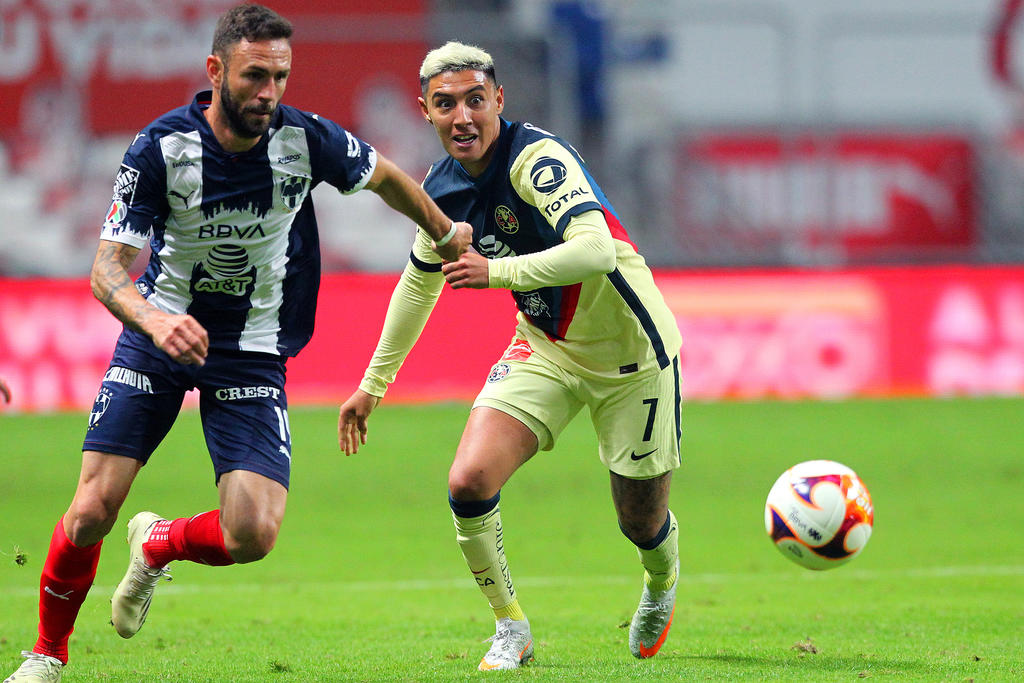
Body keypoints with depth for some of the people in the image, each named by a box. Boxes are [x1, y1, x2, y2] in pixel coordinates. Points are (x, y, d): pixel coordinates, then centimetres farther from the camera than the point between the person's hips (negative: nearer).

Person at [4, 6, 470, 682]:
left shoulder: (306, 139, -14)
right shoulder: (161, 147, -19)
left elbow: (384, 175, 9)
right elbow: (108, 268, -21)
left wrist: (446, 235, 24)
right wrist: (156, 321, -41)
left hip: (253, 353, 1)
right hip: (163, 332, -1)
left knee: (254, 534, -15)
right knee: (92, 511, -11)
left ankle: (157, 547, 20)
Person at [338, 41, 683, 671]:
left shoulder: (537, 157, -26)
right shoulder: (442, 188, -4)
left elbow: (596, 250, -41)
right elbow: (420, 282, 15)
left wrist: (496, 272, -39)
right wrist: (374, 383, 20)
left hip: (630, 353, -5)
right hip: (544, 349, 5)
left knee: (642, 522, 6)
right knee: (469, 482, -16)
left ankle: (661, 588, 45)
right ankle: (511, 628, 5)